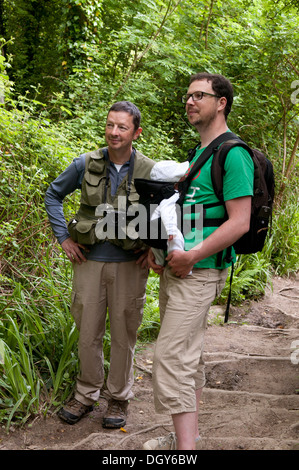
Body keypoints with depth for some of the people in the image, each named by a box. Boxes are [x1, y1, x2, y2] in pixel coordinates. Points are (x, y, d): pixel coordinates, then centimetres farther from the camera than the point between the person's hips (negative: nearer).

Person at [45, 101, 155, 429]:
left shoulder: (151, 172, -6)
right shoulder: (85, 165, -2)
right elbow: (53, 195, 12)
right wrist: (63, 237, 5)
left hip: (129, 265, -1)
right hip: (89, 261, 2)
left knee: (123, 333, 8)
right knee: (87, 332, 10)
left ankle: (118, 397, 27)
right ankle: (86, 394, 30)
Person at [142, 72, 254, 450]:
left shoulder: (233, 154, -12)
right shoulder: (197, 153, 17)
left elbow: (239, 223, -19)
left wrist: (191, 256, -19)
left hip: (198, 271, -9)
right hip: (175, 267, 9)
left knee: (171, 358, -11)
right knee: (189, 356, 15)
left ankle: (185, 447, -2)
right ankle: (187, 436, 27)